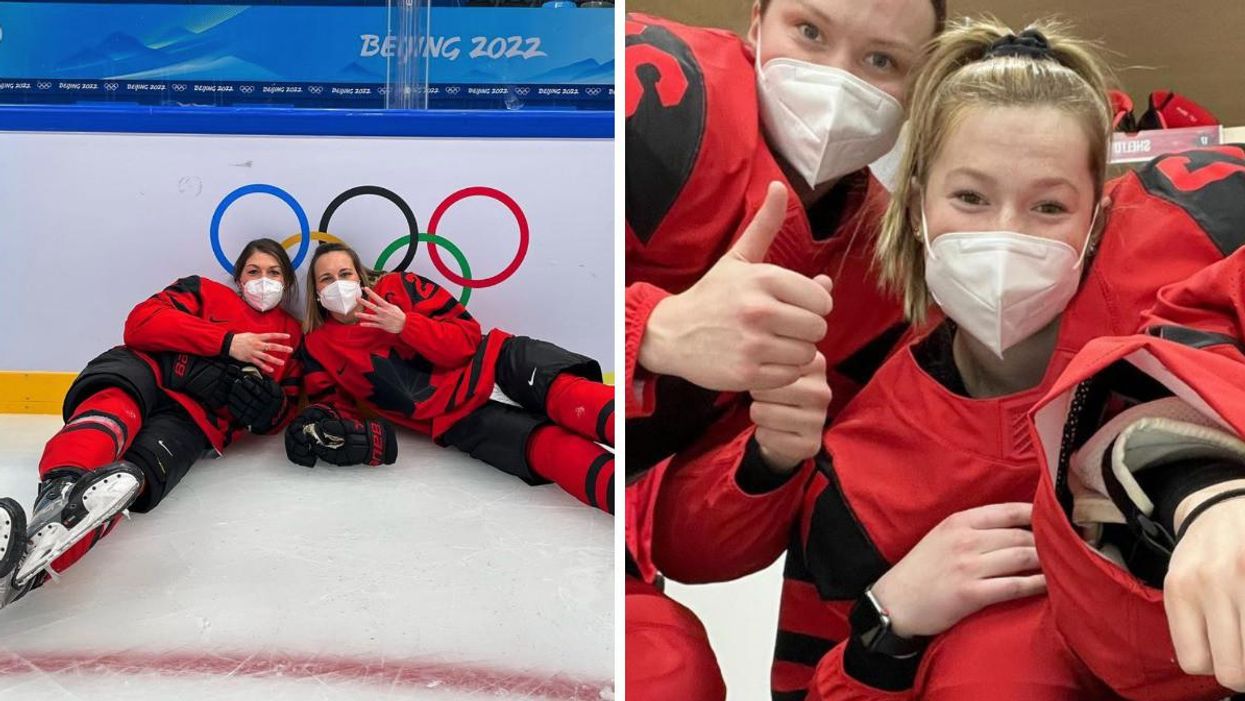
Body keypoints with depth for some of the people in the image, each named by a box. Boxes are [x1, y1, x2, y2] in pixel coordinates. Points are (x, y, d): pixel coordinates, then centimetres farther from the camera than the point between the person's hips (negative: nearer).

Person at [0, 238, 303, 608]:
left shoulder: (291, 335, 25)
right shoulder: (205, 292, 20)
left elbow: (278, 415, 21)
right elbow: (142, 323, 1)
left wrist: (269, 403, -5)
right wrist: (228, 343, -7)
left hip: (195, 416, 0)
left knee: (132, 475, -34)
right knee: (117, 401, -40)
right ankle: (59, 489, -69)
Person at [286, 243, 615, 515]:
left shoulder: (399, 288, 5)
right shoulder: (319, 348, 10)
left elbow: (468, 337, 0)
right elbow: (333, 405, 13)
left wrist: (405, 325, -16)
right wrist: (331, 430, -12)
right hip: (454, 419, -1)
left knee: (551, 383, -35)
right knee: (542, 444, -32)